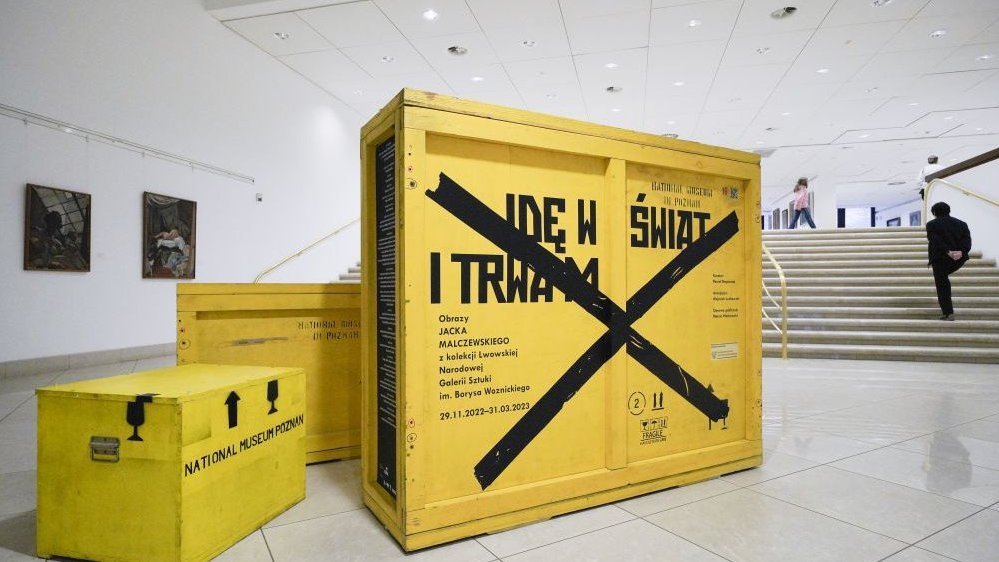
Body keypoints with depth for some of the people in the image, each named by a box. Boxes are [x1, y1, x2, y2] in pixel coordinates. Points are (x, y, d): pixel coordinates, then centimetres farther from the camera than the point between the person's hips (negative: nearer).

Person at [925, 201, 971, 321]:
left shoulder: (932, 224, -2)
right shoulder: (961, 223, 12)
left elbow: (936, 241, -17)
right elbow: (967, 240, -2)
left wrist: (948, 252, -20)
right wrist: (961, 252, -14)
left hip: (940, 258, -5)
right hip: (959, 258, 5)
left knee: (942, 285, 0)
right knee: (944, 279, 28)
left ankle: (948, 313, -3)